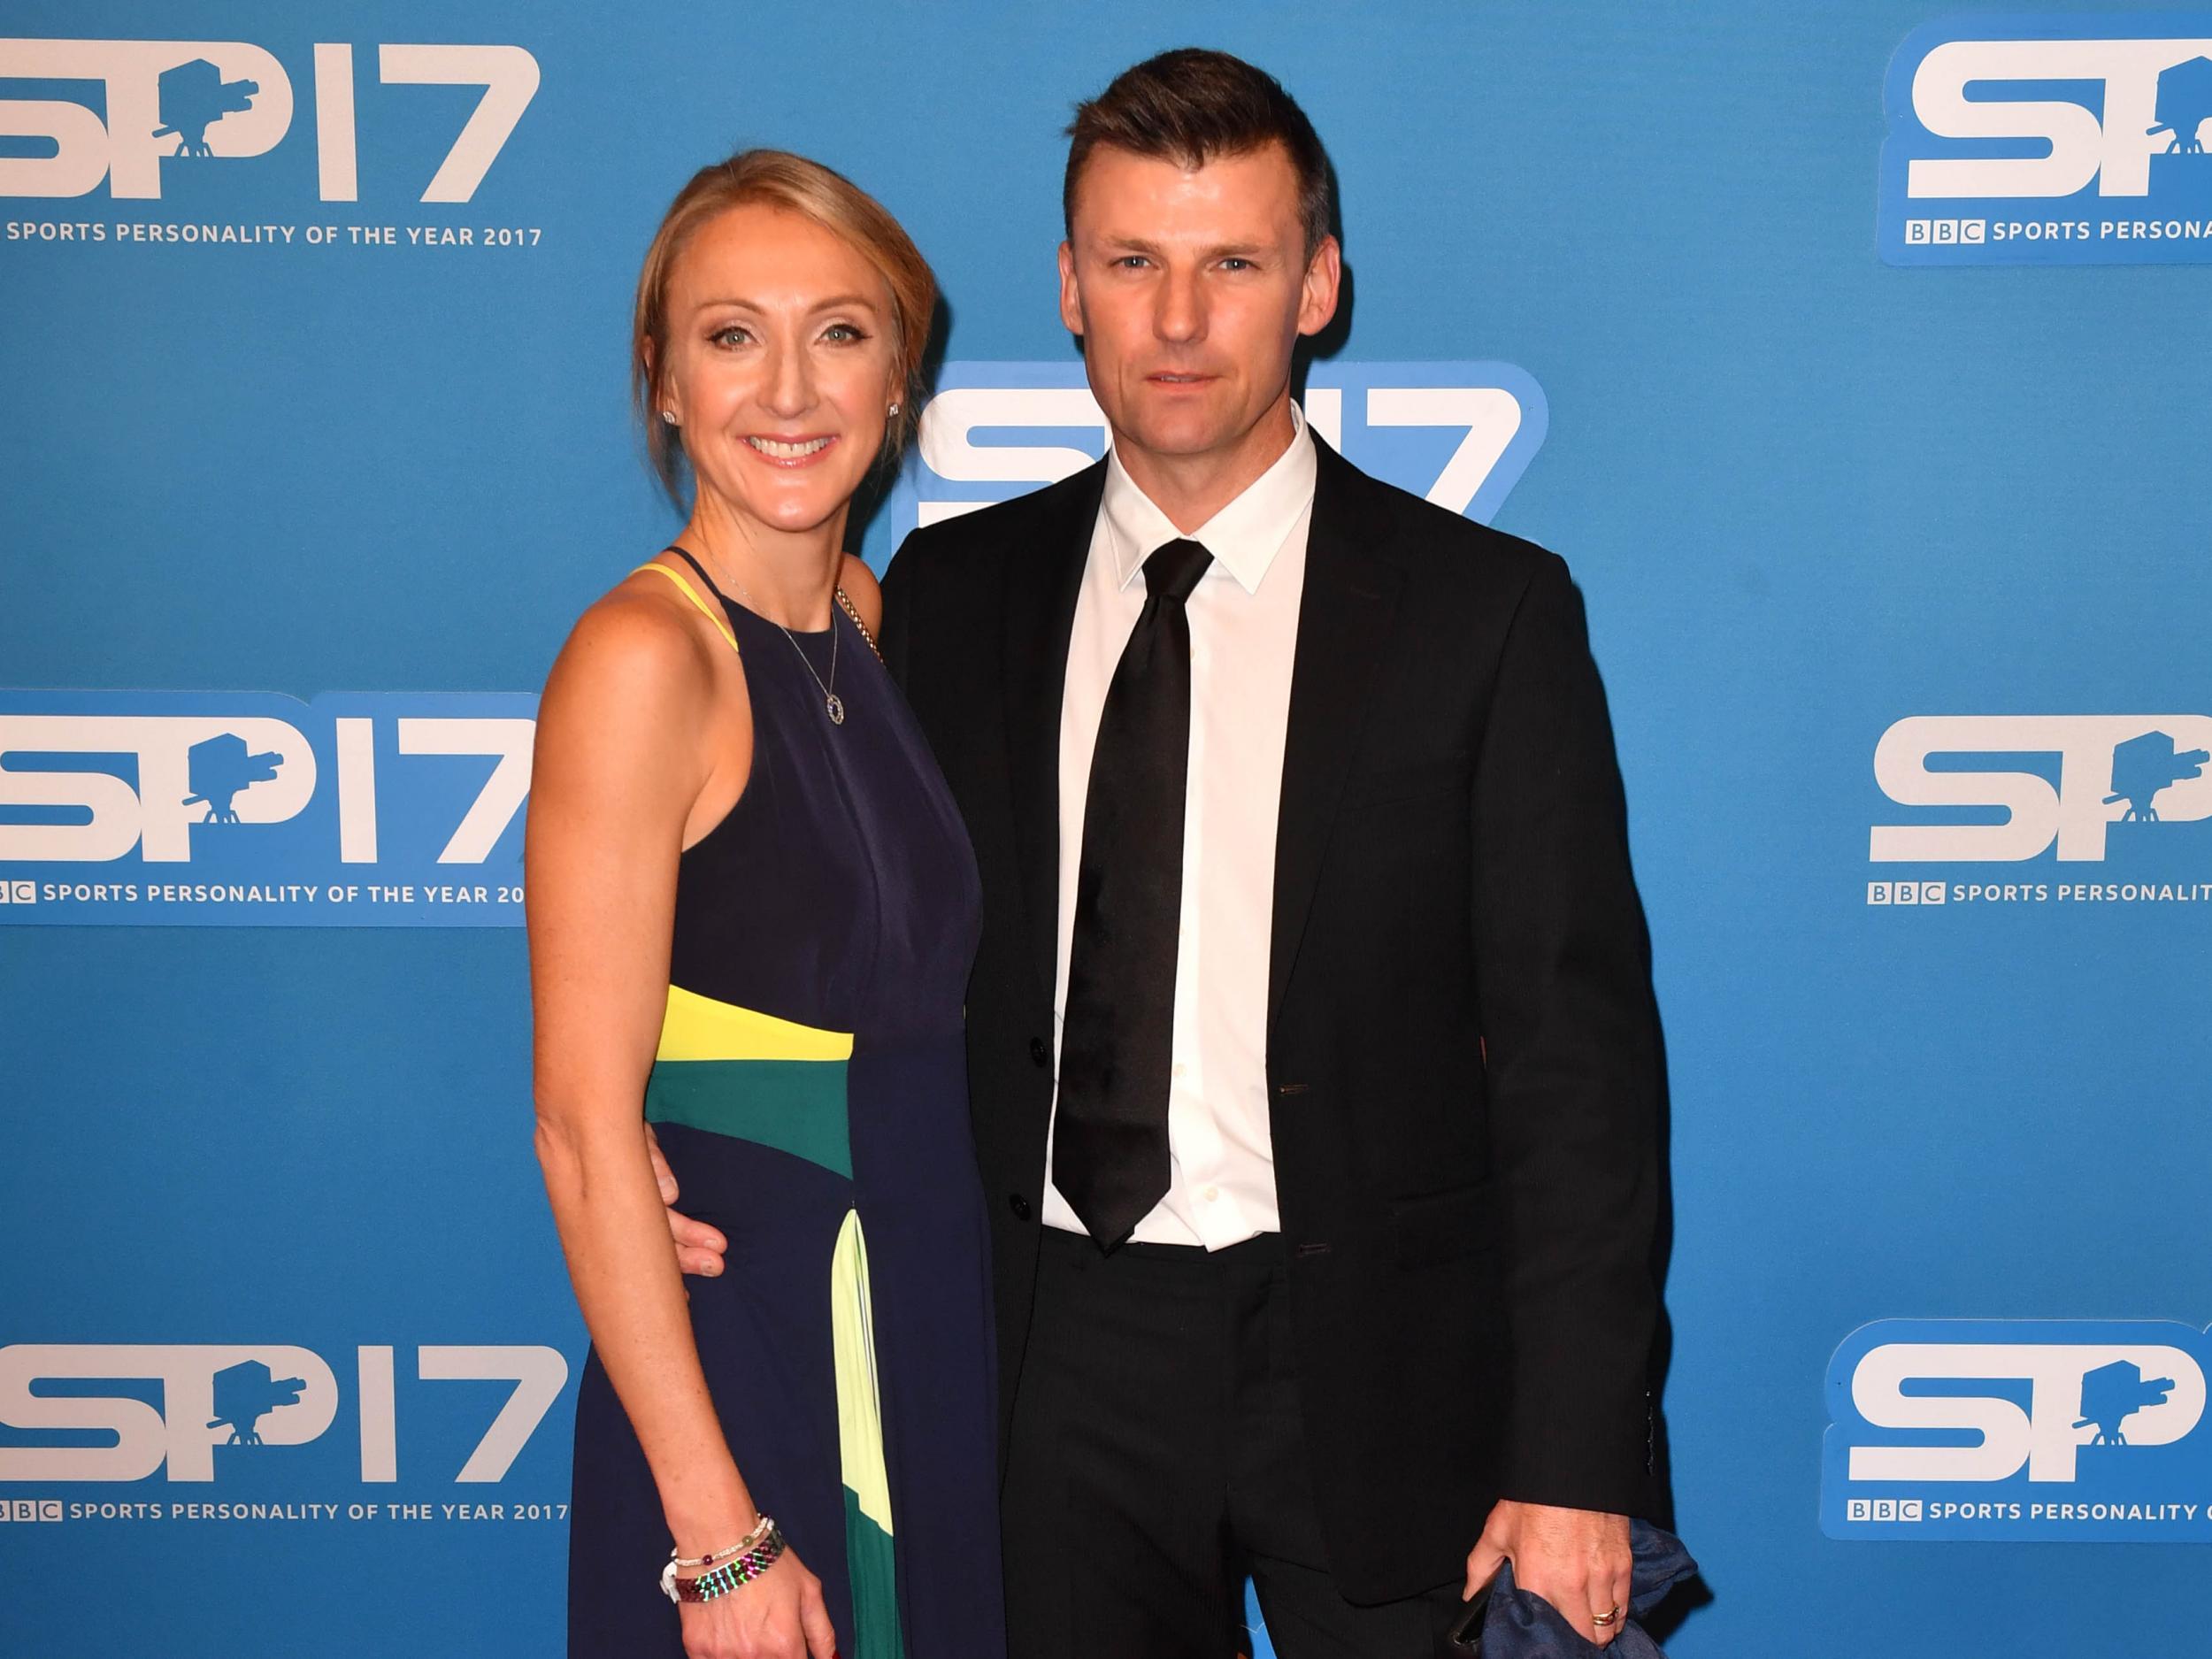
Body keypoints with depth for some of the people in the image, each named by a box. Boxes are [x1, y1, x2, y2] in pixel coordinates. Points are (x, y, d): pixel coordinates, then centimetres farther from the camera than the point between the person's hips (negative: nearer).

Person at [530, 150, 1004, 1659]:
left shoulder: (876, 616, 4)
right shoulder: (643, 657, -16)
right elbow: (586, 1128, -18)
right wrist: (718, 1533, -18)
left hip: (940, 1341, 7)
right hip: (741, 1363, -7)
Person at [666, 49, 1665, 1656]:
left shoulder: (1487, 609, -6)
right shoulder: (955, 593, 3)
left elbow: (1576, 1056, -7)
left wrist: (1576, 1467, -11)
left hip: (1377, 1373, -2)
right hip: (1060, 1346, 2)